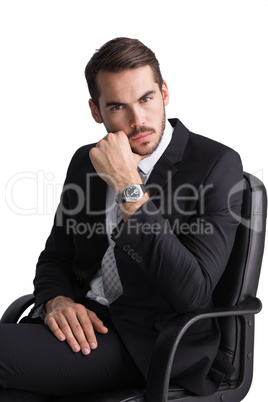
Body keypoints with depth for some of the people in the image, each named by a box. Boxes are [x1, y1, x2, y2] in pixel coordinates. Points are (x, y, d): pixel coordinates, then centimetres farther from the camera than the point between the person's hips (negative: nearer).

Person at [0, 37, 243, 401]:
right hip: (86, 323, 6)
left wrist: (129, 188, -22)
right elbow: (55, 258, 18)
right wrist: (56, 301, -7)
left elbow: (191, 293, -19)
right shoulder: (85, 162, 11)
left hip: (151, 342, -5)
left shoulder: (218, 164, -9)